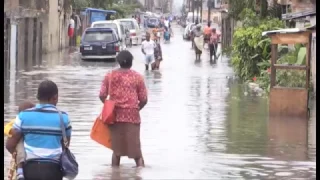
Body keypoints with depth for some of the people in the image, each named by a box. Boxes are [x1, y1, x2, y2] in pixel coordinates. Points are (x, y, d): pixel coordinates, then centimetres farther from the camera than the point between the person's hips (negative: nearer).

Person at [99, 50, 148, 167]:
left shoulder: (110, 76, 2)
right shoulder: (137, 77, -2)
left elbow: (102, 95, -1)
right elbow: (144, 99, -2)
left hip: (114, 115, 2)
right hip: (132, 115, -2)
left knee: (116, 147, 12)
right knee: (135, 147, 2)